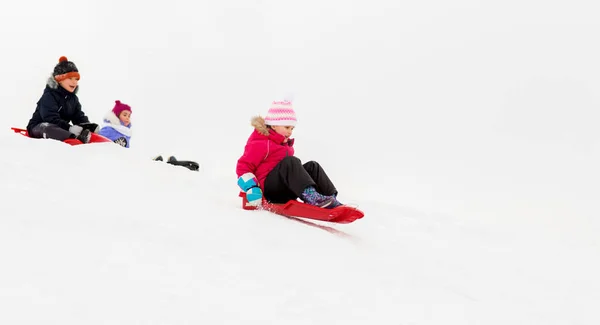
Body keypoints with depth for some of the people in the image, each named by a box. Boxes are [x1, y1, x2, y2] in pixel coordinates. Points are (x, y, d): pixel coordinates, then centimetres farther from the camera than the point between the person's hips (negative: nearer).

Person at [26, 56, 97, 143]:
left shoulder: (73, 98, 11)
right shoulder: (49, 96, -16)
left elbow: (79, 117, 4)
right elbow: (51, 119, -29)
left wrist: (88, 126, -21)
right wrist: (70, 128, -43)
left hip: (59, 129, 9)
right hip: (38, 129, -9)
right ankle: (76, 138, -69)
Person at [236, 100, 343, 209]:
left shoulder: (286, 144, 21)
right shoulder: (260, 144, -7)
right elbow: (243, 166, -11)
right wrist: (251, 188, -24)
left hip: (285, 192, 9)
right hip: (269, 190, -8)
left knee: (312, 166, -8)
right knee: (291, 161, -29)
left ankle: (332, 198, -26)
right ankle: (310, 195, -47)